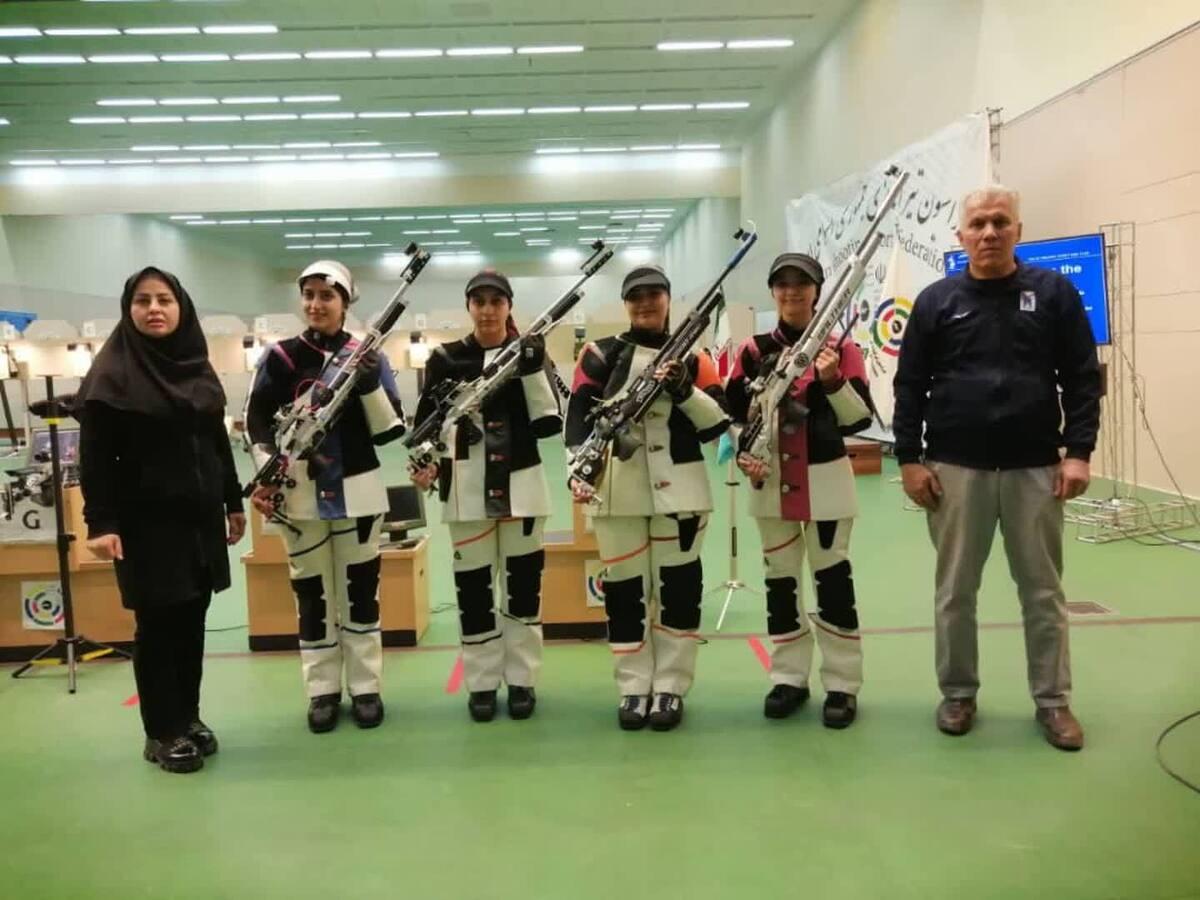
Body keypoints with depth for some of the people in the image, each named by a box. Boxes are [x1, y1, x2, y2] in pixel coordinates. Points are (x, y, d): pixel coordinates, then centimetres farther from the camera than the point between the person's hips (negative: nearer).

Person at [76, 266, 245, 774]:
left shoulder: (198, 367, 10)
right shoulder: (113, 371, -7)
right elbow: (95, 455, -11)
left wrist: (233, 503, 14)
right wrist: (100, 522, -18)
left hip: (200, 516, 5)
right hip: (146, 521, -5)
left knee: (192, 619, 11)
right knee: (157, 624, 2)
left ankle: (189, 717, 25)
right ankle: (161, 733, 14)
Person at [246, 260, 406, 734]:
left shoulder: (368, 356, 2)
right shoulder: (279, 357, 2)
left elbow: (390, 430, -3)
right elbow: (257, 423, 4)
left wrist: (370, 384, -17)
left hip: (356, 491, 0)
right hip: (300, 494, 0)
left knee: (361, 588, 7)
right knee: (311, 592, 6)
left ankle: (365, 688, 18)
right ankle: (322, 692, 18)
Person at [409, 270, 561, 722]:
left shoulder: (530, 354, 3)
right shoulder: (445, 359, 3)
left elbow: (549, 423, -7)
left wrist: (532, 371, -16)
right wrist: (426, 461, -14)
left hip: (520, 483, 0)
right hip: (466, 486, 0)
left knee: (523, 582, 6)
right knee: (472, 585, 4)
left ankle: (522, 679, 20)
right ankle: (481, 683, 17)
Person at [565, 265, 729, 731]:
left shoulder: (692, 357, 9)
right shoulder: (600, 354, 7)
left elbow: (718, 423, 3)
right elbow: (579, 416, -2)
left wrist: (685, 391, -13)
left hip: (679, 487, 1)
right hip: (617, 488, 0)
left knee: (678, 584, 4)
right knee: (624, 586, 5)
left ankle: (670, 688, 17)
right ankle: (634, 688, 18)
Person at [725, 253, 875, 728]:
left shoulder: (841, 347, -2)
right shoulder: (754, 350, 5)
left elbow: (860, 418, -6)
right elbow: (732, 415, 7)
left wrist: (834, 382, -21)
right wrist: (743, 455, -9)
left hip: (825, 479, -3)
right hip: (772, 481, 3)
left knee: (833, 578, 2)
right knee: (780, 579, 10)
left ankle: (842, 685, 13)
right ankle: (789, 678, 23)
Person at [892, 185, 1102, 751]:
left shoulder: (1053, 293, 3)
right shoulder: (937, 301, 3)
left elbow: (1082, 379, 2)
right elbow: (910, 386, 3)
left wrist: (1078, 452, -5)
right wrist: (909, 459, -2)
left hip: (1035, 468, 0)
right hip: (955, 469, 0)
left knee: (1043, 590, 9)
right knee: (955, 590, 8)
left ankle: (1053, 700, 21)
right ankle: (958, 693, 23)